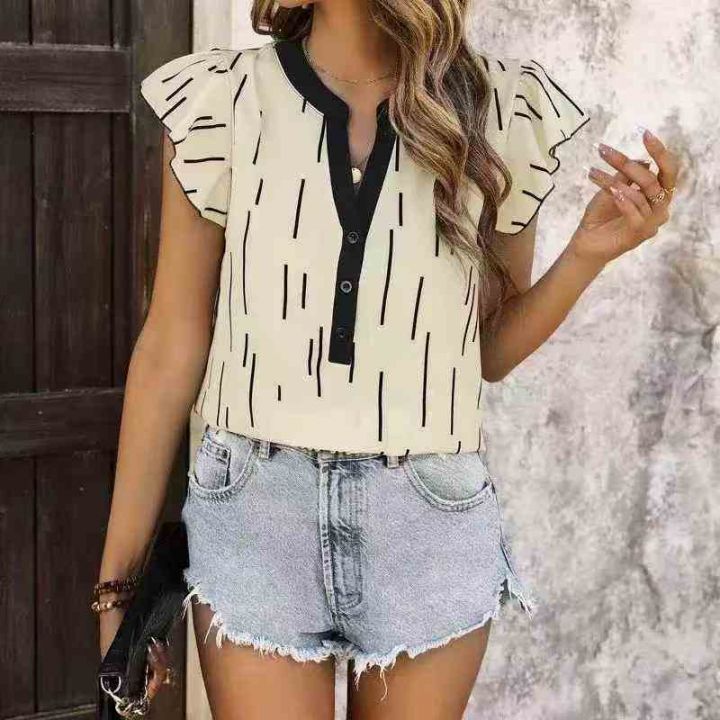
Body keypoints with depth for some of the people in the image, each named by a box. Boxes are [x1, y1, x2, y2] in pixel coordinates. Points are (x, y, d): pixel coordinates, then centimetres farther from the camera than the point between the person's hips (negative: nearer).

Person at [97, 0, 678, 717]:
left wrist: (588, 253, -9)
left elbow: (491, 349, 9)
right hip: (254, 517, -1)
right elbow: (171, 349, 1)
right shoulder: (219, 101, -3)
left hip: (433, 527, 1)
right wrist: (118, 575, 3)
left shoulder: (503, 112, -1)